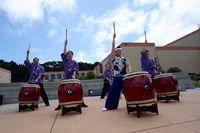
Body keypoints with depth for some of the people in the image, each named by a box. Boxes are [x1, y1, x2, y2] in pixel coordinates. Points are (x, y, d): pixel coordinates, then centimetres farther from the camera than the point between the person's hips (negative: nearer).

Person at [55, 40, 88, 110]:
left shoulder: (75, 63, 3)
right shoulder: (65, 61, 12)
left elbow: (75, 70, -11)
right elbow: (64, 53, 2)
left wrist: (74, 75, -30)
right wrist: (65, 45, -3)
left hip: (73, 78, -2)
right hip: (66, 78, 3)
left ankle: (82, 103, 13)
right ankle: (60, 105, 8)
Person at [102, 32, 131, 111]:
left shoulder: (124, 59, 9)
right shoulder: (113, 57, 3)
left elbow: (128, 66, -1)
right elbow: (113, 47, -5)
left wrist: (129, 73, -20)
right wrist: (113, 38, -8)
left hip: (124, 77, 2)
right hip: (116, 78, -2)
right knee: (113, 92, -3)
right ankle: (109, 106, 6)